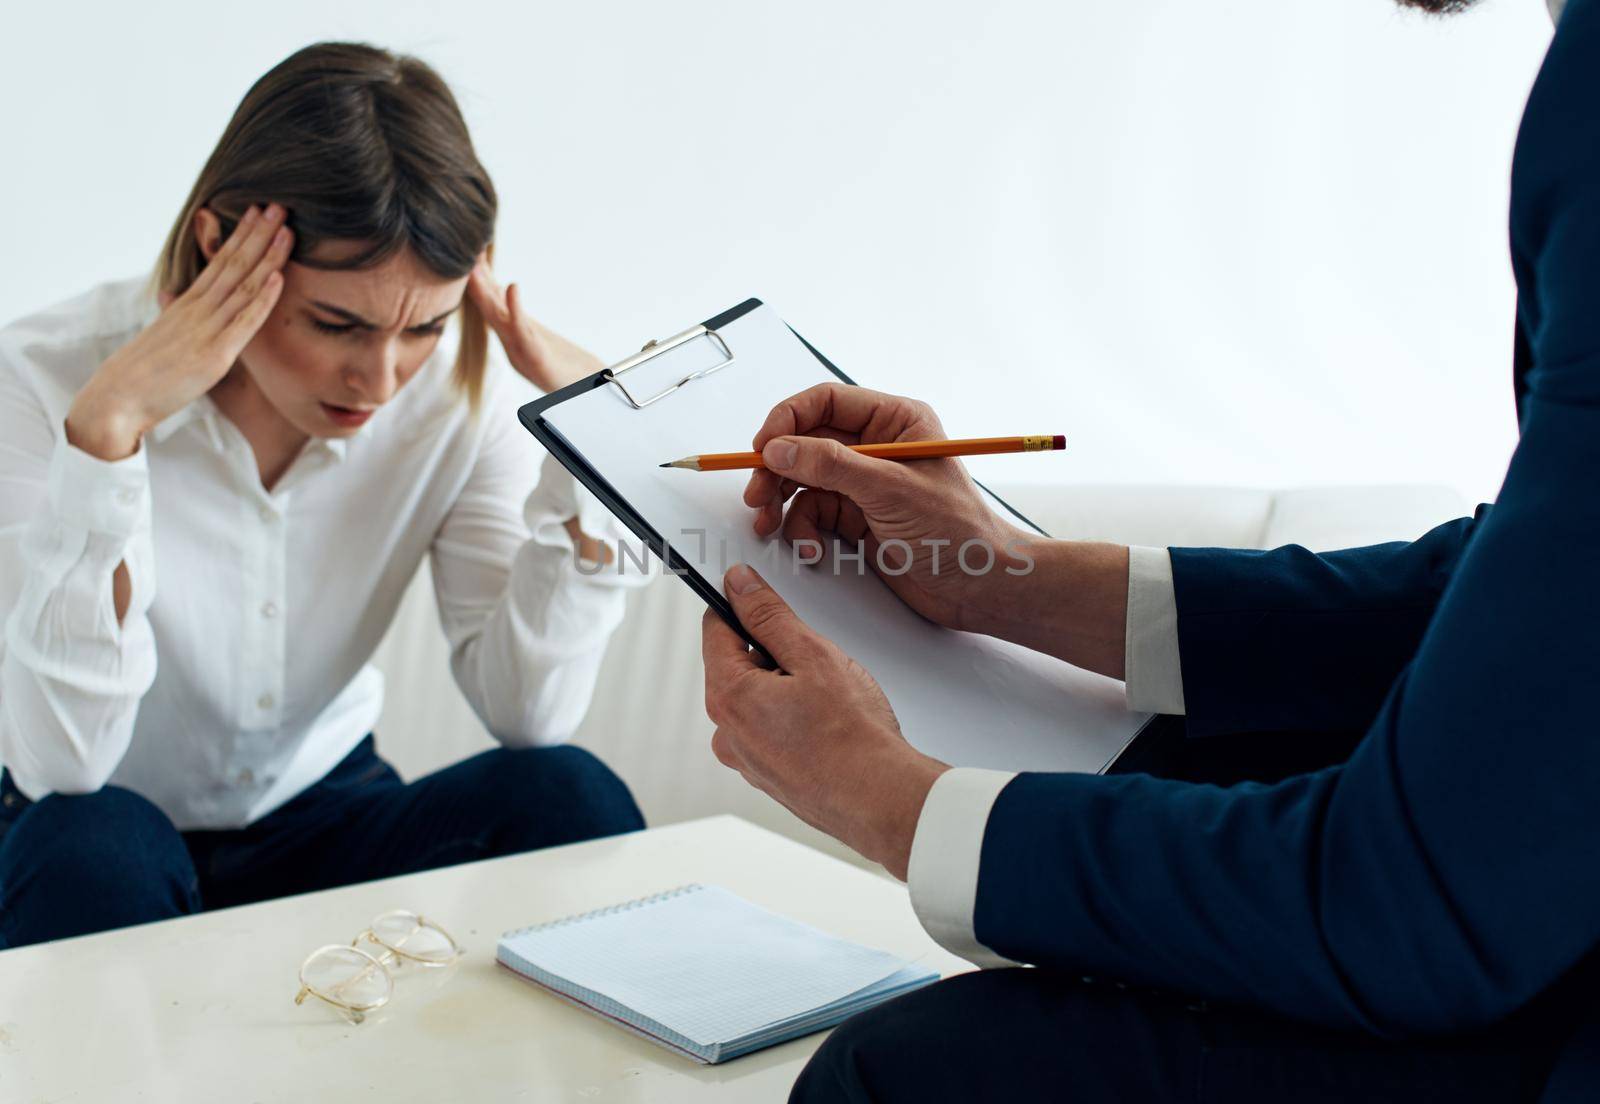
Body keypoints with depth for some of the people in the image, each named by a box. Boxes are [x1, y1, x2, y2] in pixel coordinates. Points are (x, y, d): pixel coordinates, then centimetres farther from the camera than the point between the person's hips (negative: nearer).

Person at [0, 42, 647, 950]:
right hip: (98, 854, -2)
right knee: (89, 846, -35)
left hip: (325, 821, 3)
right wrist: (108, 430, -37)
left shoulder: (461, 383, -13)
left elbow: (529, 716, -17)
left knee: (569, 798, -24)